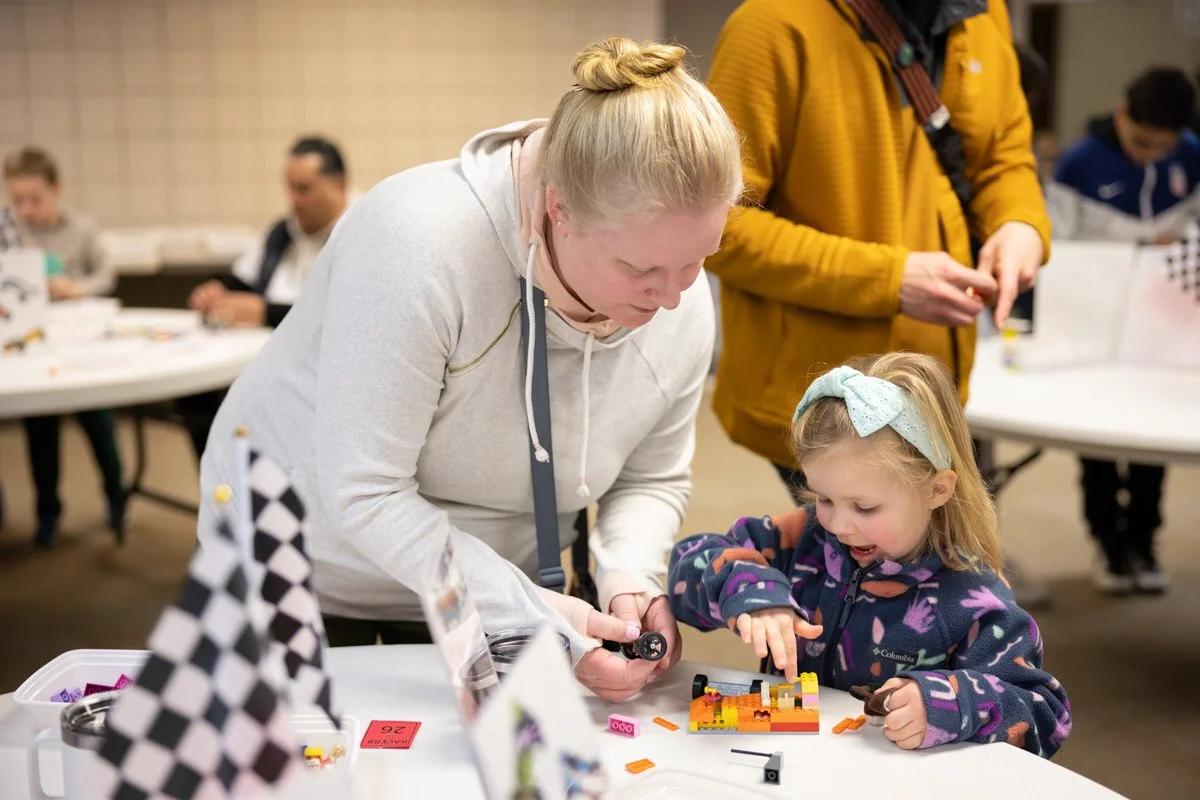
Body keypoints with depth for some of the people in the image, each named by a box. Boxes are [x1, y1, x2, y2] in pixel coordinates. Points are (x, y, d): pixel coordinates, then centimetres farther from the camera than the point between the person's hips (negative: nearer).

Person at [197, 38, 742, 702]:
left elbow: (653, 479, -2)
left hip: (483, 586, 4)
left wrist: (630, 578, -22)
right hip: (308, 567, -4)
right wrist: (529, 613, -36)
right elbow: (364, 494, -33)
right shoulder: (419, 242, -36)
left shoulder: (682, 303, -17)